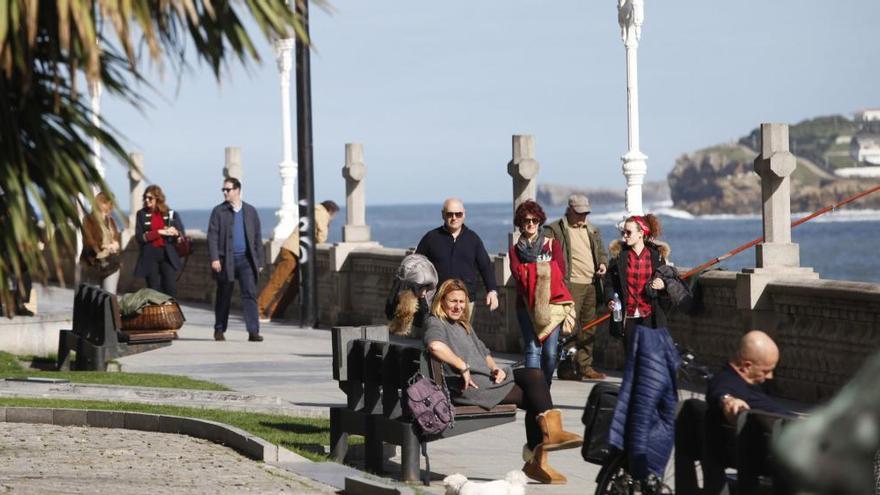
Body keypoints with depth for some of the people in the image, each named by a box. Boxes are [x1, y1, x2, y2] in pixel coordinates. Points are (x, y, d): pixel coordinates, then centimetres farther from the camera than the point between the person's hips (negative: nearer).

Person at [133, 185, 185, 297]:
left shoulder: (171, 214, 6)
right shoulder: (142, 214, 5)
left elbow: (182, 236, 8)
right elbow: (139, 237, -4)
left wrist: (176, 233, -16)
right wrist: (159, 232, -13)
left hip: (168, 256, 0)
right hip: (150, 257, 0)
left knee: (171, 289, -7)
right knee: (154, 291, 2)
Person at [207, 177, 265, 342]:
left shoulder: (250, 211, 10)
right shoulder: (219, 211, 4)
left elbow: (257, 237, 12)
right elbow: (212, 236, -2)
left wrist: (259, 261, 8)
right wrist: (214, 258, -13)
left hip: (246, 260, 1)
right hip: (226, 260, -1)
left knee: (250, 294, -9)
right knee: (223, 297, 7)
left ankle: (253, 331, -12)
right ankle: (219, 330, 19)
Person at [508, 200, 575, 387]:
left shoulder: (552, 245, 14)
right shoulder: (515, 250, 14)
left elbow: (560, 273, 1)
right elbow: (518, 276, -2)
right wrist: (544, 269, -12)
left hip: (552, 303, 0)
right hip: (527, 305, 0)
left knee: (550, 351, -6)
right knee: (533, 349, -13)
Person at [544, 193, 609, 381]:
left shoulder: (592, 231, 19)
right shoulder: (554, 230, -2)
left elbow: (601, 251, 28)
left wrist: (603, 263, 6)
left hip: (591, 285, 7)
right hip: (571, 285, -7)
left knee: (588, 328, 10)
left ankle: (585, 367, 16)